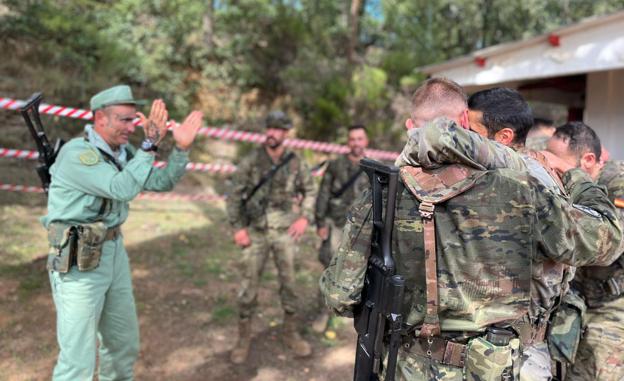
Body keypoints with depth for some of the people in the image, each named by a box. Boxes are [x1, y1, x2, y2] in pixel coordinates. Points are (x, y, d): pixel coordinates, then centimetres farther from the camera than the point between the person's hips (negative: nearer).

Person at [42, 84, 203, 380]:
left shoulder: (123, 152, 5)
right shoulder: (76, 153, -19)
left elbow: (162, 183, 6)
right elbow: (123, 189, -29)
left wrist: (181, 147, -7)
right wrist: (151, 143, -28)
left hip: (113, 252, 8)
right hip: (79, 262, -8)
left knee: (124, 342, 21)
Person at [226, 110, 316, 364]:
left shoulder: (295, 163, -2)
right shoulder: (251, 161, -7)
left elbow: (310, 191, 10)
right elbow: (235, 195, -4)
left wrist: (304, 218, -4)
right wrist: (238, 227, -10)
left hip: (284, 232, 2)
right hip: (256, 232, -1)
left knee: (288, 282, 8)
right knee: (249, 283, 3)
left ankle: (291, 333, 26)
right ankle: (244, 337, 19)